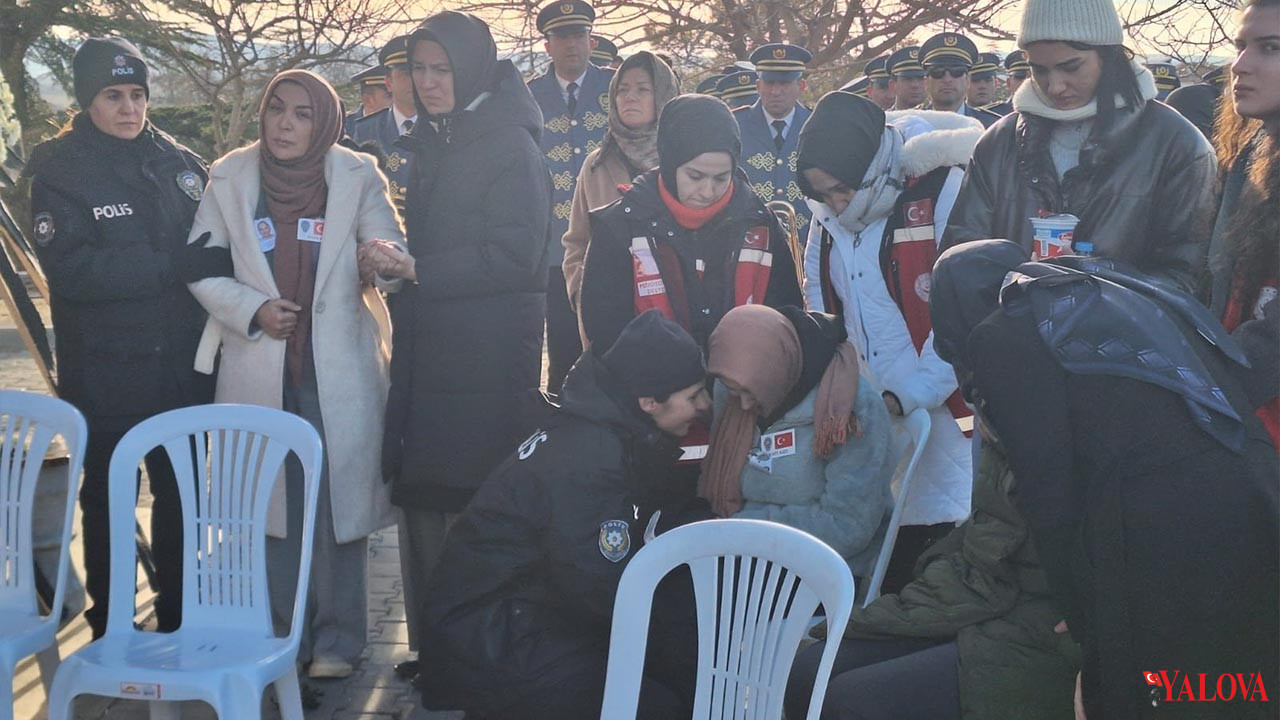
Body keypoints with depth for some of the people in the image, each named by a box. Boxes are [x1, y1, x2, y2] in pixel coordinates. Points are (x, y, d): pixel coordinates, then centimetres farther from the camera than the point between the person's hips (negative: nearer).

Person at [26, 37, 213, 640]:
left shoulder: (179, 163, 4)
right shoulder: (59, 171, -5)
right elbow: (72, 269, -15)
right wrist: (173, 263, -17)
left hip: (182, 366, 3)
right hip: (105, 370, -3)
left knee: (181, 496, 11)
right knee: (107, 499, 10)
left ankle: (178, 621, 27)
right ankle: (108, 629, 24)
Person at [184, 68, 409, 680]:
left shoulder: (358, 177, -3)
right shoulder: (230, 177, 1)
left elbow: (391, 252, -8)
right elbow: (201, 267, 4)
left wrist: (383, 261, -33)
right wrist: (252, 310, -12)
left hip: (339, 371, -1)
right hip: (259, 371, 2)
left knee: (340, 502, 1)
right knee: (271, 504, 8)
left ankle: (337, 640, 15)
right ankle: (283, 637, 22)